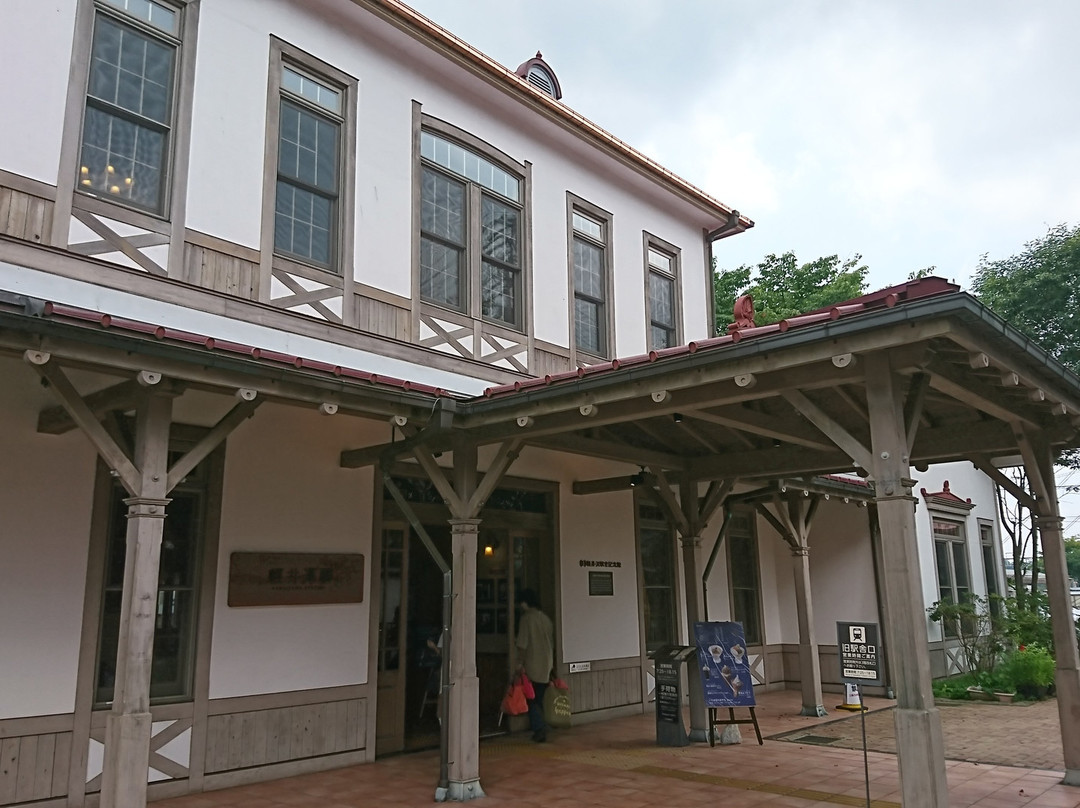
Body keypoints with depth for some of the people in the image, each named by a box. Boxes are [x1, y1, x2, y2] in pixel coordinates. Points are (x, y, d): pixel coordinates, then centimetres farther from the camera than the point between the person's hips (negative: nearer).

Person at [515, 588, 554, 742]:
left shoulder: (527, 618, -10)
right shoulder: (546, 618, 9)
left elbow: (522, 645, -14)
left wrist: (520, 664, -10)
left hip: (532, 667, -6)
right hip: (546, 666, 6)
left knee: (532, 699, 1)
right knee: (539, 699, 14)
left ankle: (539, 728, -10)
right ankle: (540, 728, 13)